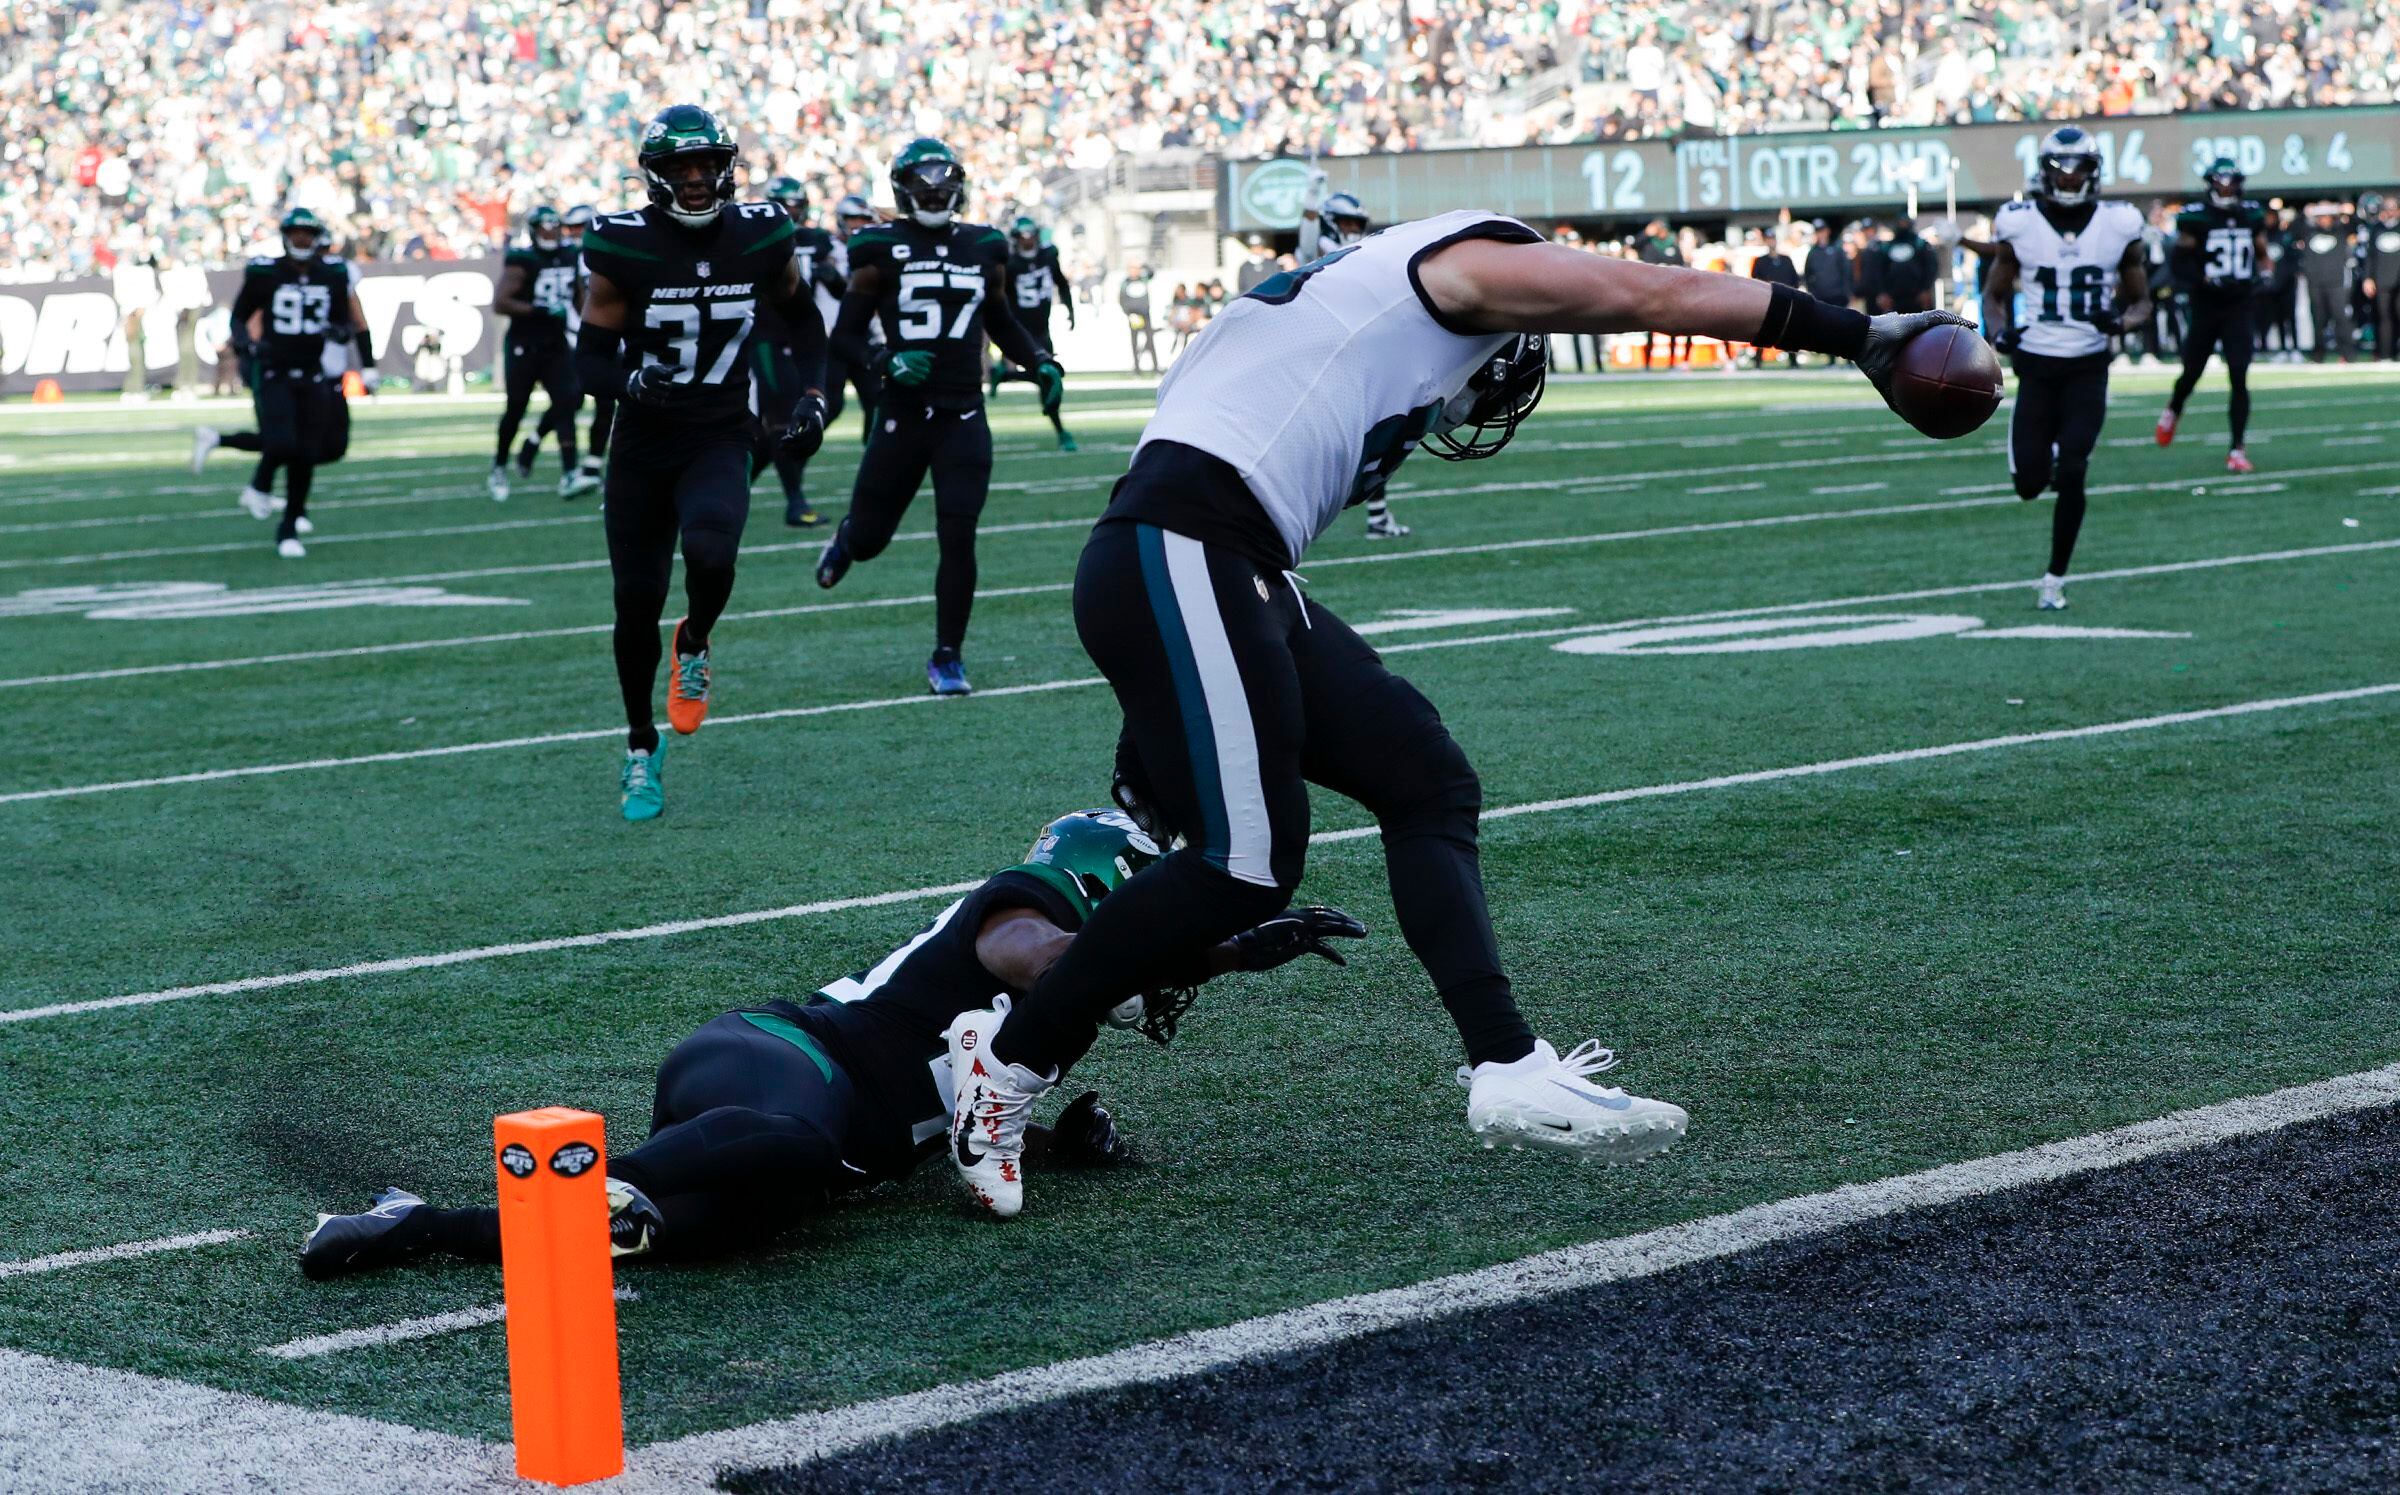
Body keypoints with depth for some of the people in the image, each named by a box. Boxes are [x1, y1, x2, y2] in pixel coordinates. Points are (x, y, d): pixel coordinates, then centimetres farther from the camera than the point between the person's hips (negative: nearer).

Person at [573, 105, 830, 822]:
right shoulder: (621, 249, -10)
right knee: (637, 603, 4)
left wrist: (812, 397, 1)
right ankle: (642, 748, 27)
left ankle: (694, 645, 5)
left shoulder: (762, 239, -3)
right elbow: (590, 358, -6)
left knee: (711, 552, -30)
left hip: (721, 444, 0)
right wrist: (633, 381, -27)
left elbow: (803, 321, 15)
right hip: (643, 446, 0)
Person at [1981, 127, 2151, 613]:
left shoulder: (2119, 227, -2)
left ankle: (2055, 580, 3)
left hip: (2089, 368, -1)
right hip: (2037, 366, 1)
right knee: (2030, 484, -1)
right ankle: (2043, 450, 38)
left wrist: (2122, 321, -16)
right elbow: (1994, 295, 8)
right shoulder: (2019, 225, -3)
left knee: (2071, 476, -12)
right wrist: (2001, 330, -13)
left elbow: (2141, 301, 7)